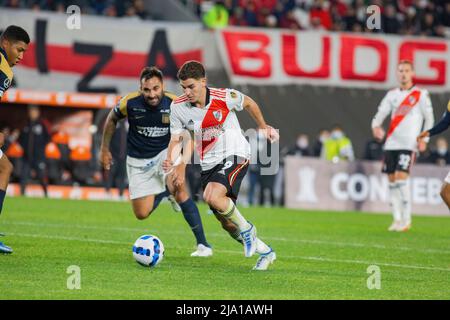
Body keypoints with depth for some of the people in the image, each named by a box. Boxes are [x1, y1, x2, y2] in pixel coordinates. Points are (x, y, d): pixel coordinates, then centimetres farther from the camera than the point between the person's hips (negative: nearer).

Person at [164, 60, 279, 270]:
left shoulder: (225, 97, -15)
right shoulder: (178, 107, -7)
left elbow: (249, 103, 6)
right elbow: (177, 139, -2)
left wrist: (263, 127, 19)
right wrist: (171, 160, -22)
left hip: (234, 156, -5)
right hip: (208, 165, 5)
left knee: (212, 196, -32)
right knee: (227, 223, 6)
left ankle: (246, 229, -8)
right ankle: (265, 252, 27)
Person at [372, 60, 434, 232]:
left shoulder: (421, 94, 1)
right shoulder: (392, 95, 14)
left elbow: (429, 119, 3)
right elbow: (380, 114, 9)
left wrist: (424, 139, -9)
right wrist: (376, 126, -13)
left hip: (408, 144, -5)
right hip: (391, 143, 5)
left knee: (401, 177, -16)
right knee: (392, 180, 3)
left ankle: (406, 219, -10)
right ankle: (397, 219, 11)